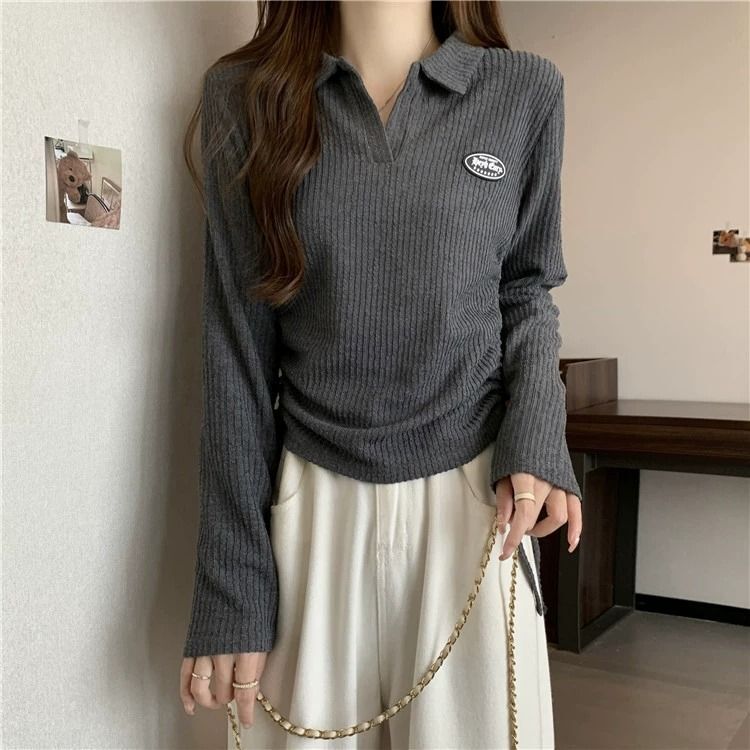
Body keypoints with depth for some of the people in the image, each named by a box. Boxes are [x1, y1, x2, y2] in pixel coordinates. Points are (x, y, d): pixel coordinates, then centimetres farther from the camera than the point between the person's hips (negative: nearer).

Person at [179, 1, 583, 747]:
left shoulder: (525, 90, 2)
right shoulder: (244, 96, 1)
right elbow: (237, 353, -1)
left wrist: (537, 436, -10)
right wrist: (231, 595, -3)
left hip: (471, 497, 1)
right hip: (312, 507, 0)